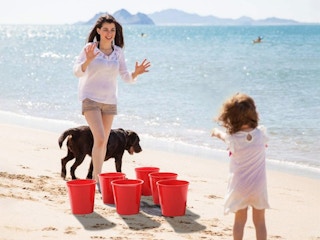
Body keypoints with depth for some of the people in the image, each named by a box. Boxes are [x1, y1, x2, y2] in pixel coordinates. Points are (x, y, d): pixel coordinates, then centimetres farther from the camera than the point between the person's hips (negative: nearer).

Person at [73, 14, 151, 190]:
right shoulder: (89, 48, -10)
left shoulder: (118, 51, 1)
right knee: (100, 139, -19)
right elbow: (77, 72, -18)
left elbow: (126, 78, 1)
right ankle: (97, 178, -13)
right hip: (90, 98, -5)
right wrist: (88, 60, -36)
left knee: (103, 142, 12)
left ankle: (97, 176, 26)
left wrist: (136, 73, -19)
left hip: (109, 100, 5)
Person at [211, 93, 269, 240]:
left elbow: (224, 136, 8)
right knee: (260, 222, 9)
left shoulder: (233, 139, -16)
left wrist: (217, 132, 32)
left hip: (239, 187, -1)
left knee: (239, 221, 13)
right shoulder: (261, 133, -12)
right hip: (258, 186, 1)